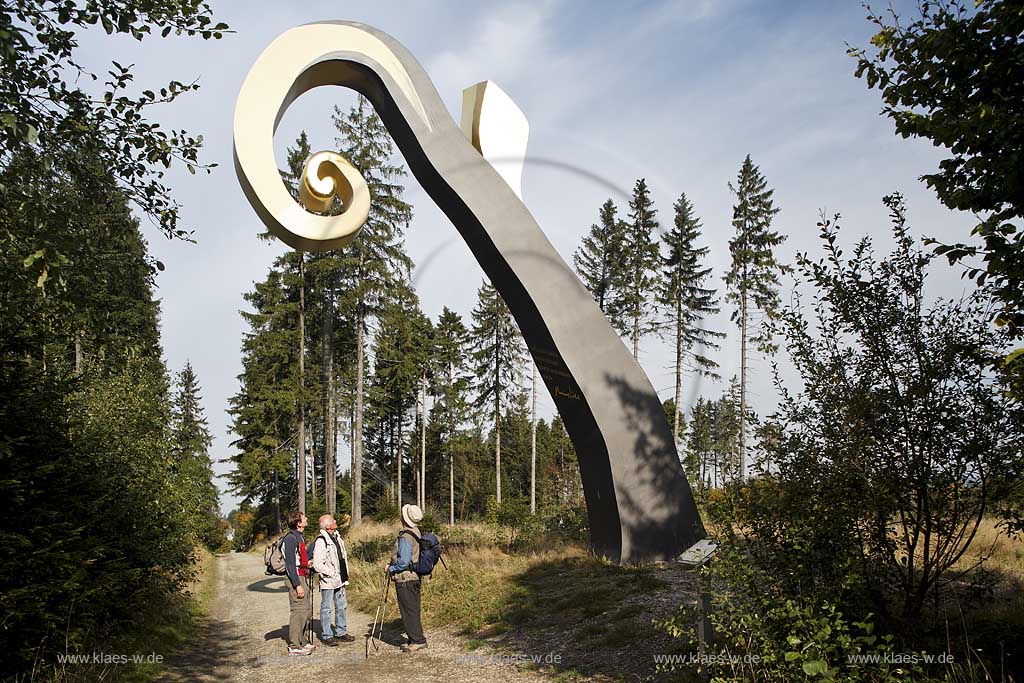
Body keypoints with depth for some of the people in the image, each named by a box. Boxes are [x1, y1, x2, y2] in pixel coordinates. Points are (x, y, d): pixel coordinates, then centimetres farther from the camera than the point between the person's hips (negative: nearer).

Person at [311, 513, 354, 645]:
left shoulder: (337, 536, 9)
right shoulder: (320, 541, -19)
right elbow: (318, 564, -22)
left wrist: (344, 575, 14)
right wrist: (332, 574, -17)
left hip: (339, 580, 9)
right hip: (328, 581, -9)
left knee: (341, 606, 16)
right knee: (326, 608, 3)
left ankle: (341, 632, 28)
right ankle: (326, 636, 12)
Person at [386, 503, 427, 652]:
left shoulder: (405, 537, -22)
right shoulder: (416, 533, 9)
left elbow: (403, 562, -25)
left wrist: (390, 568, -9)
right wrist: (392, 564, 17)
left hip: (405, 579, -10)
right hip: (415, 577, 10)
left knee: (409, 610, -2)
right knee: (412, 610, 15)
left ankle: (418, 640, 2)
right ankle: (415, 639, 21)